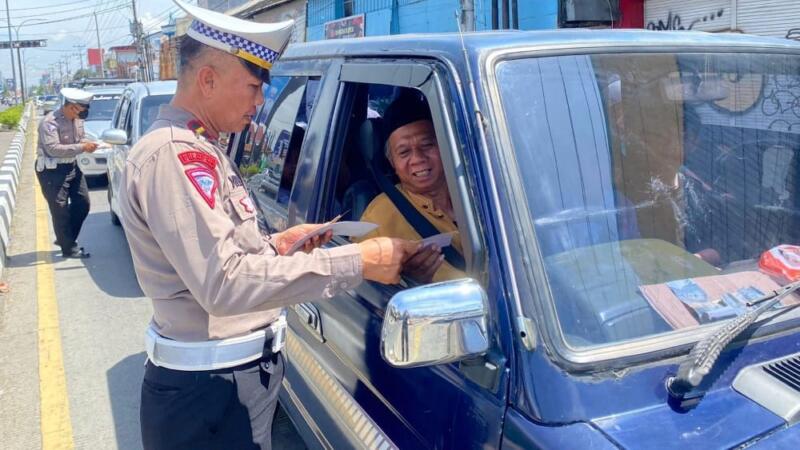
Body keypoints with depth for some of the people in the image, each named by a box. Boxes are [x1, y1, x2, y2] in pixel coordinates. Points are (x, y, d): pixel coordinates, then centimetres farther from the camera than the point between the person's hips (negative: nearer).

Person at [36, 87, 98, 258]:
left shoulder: (77, 119, 3)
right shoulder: (50, 122, -21)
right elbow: (53, 149, -29)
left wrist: (87, 143, -7)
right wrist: (81, 147, -30)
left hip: (72, 166, 8)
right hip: (52, 170, -8)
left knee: (82, 203, 11)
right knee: (60, 210, -2)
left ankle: (65, 238, 27)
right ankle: (68, 248, 8)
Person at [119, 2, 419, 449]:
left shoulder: (197, 149, 12)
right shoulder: (173, 155, -21)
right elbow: (223, 282, -32)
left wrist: (277, 244, 4)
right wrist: (357, 261, -30)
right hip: (207, 392, -9)